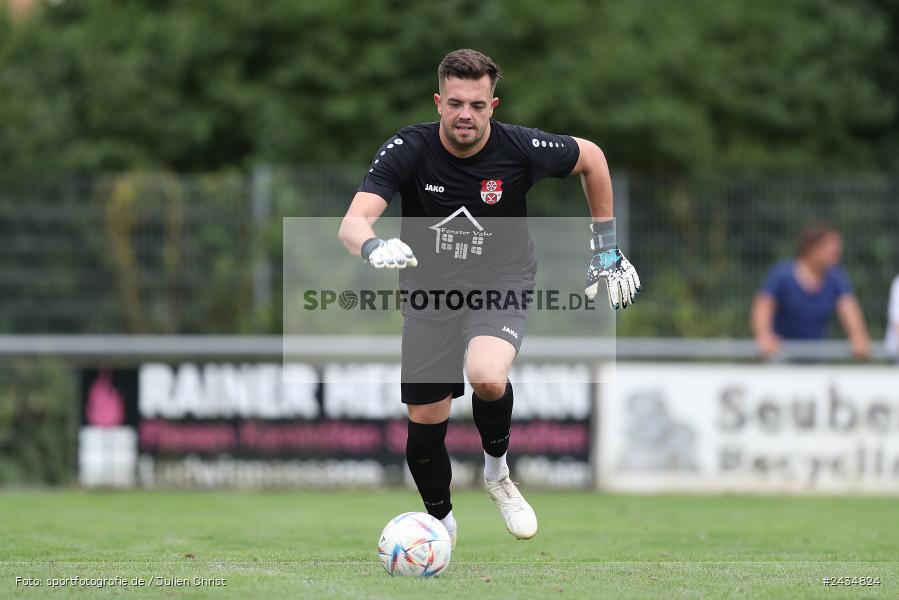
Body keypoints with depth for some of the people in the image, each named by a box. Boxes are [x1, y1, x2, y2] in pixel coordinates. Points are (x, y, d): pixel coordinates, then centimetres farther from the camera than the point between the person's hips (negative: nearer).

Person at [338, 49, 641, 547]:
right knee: (425, 424, 3)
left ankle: (497, 471, -1)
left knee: (487, 378, -32)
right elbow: (353, 223, -30)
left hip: (500, 286, -2)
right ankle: (441, 523, 34)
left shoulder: (520, 149, -18)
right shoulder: (407, 149, -19)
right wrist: (373, 247, -54)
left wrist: (606, 248, 6)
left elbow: (591, 157, 3)